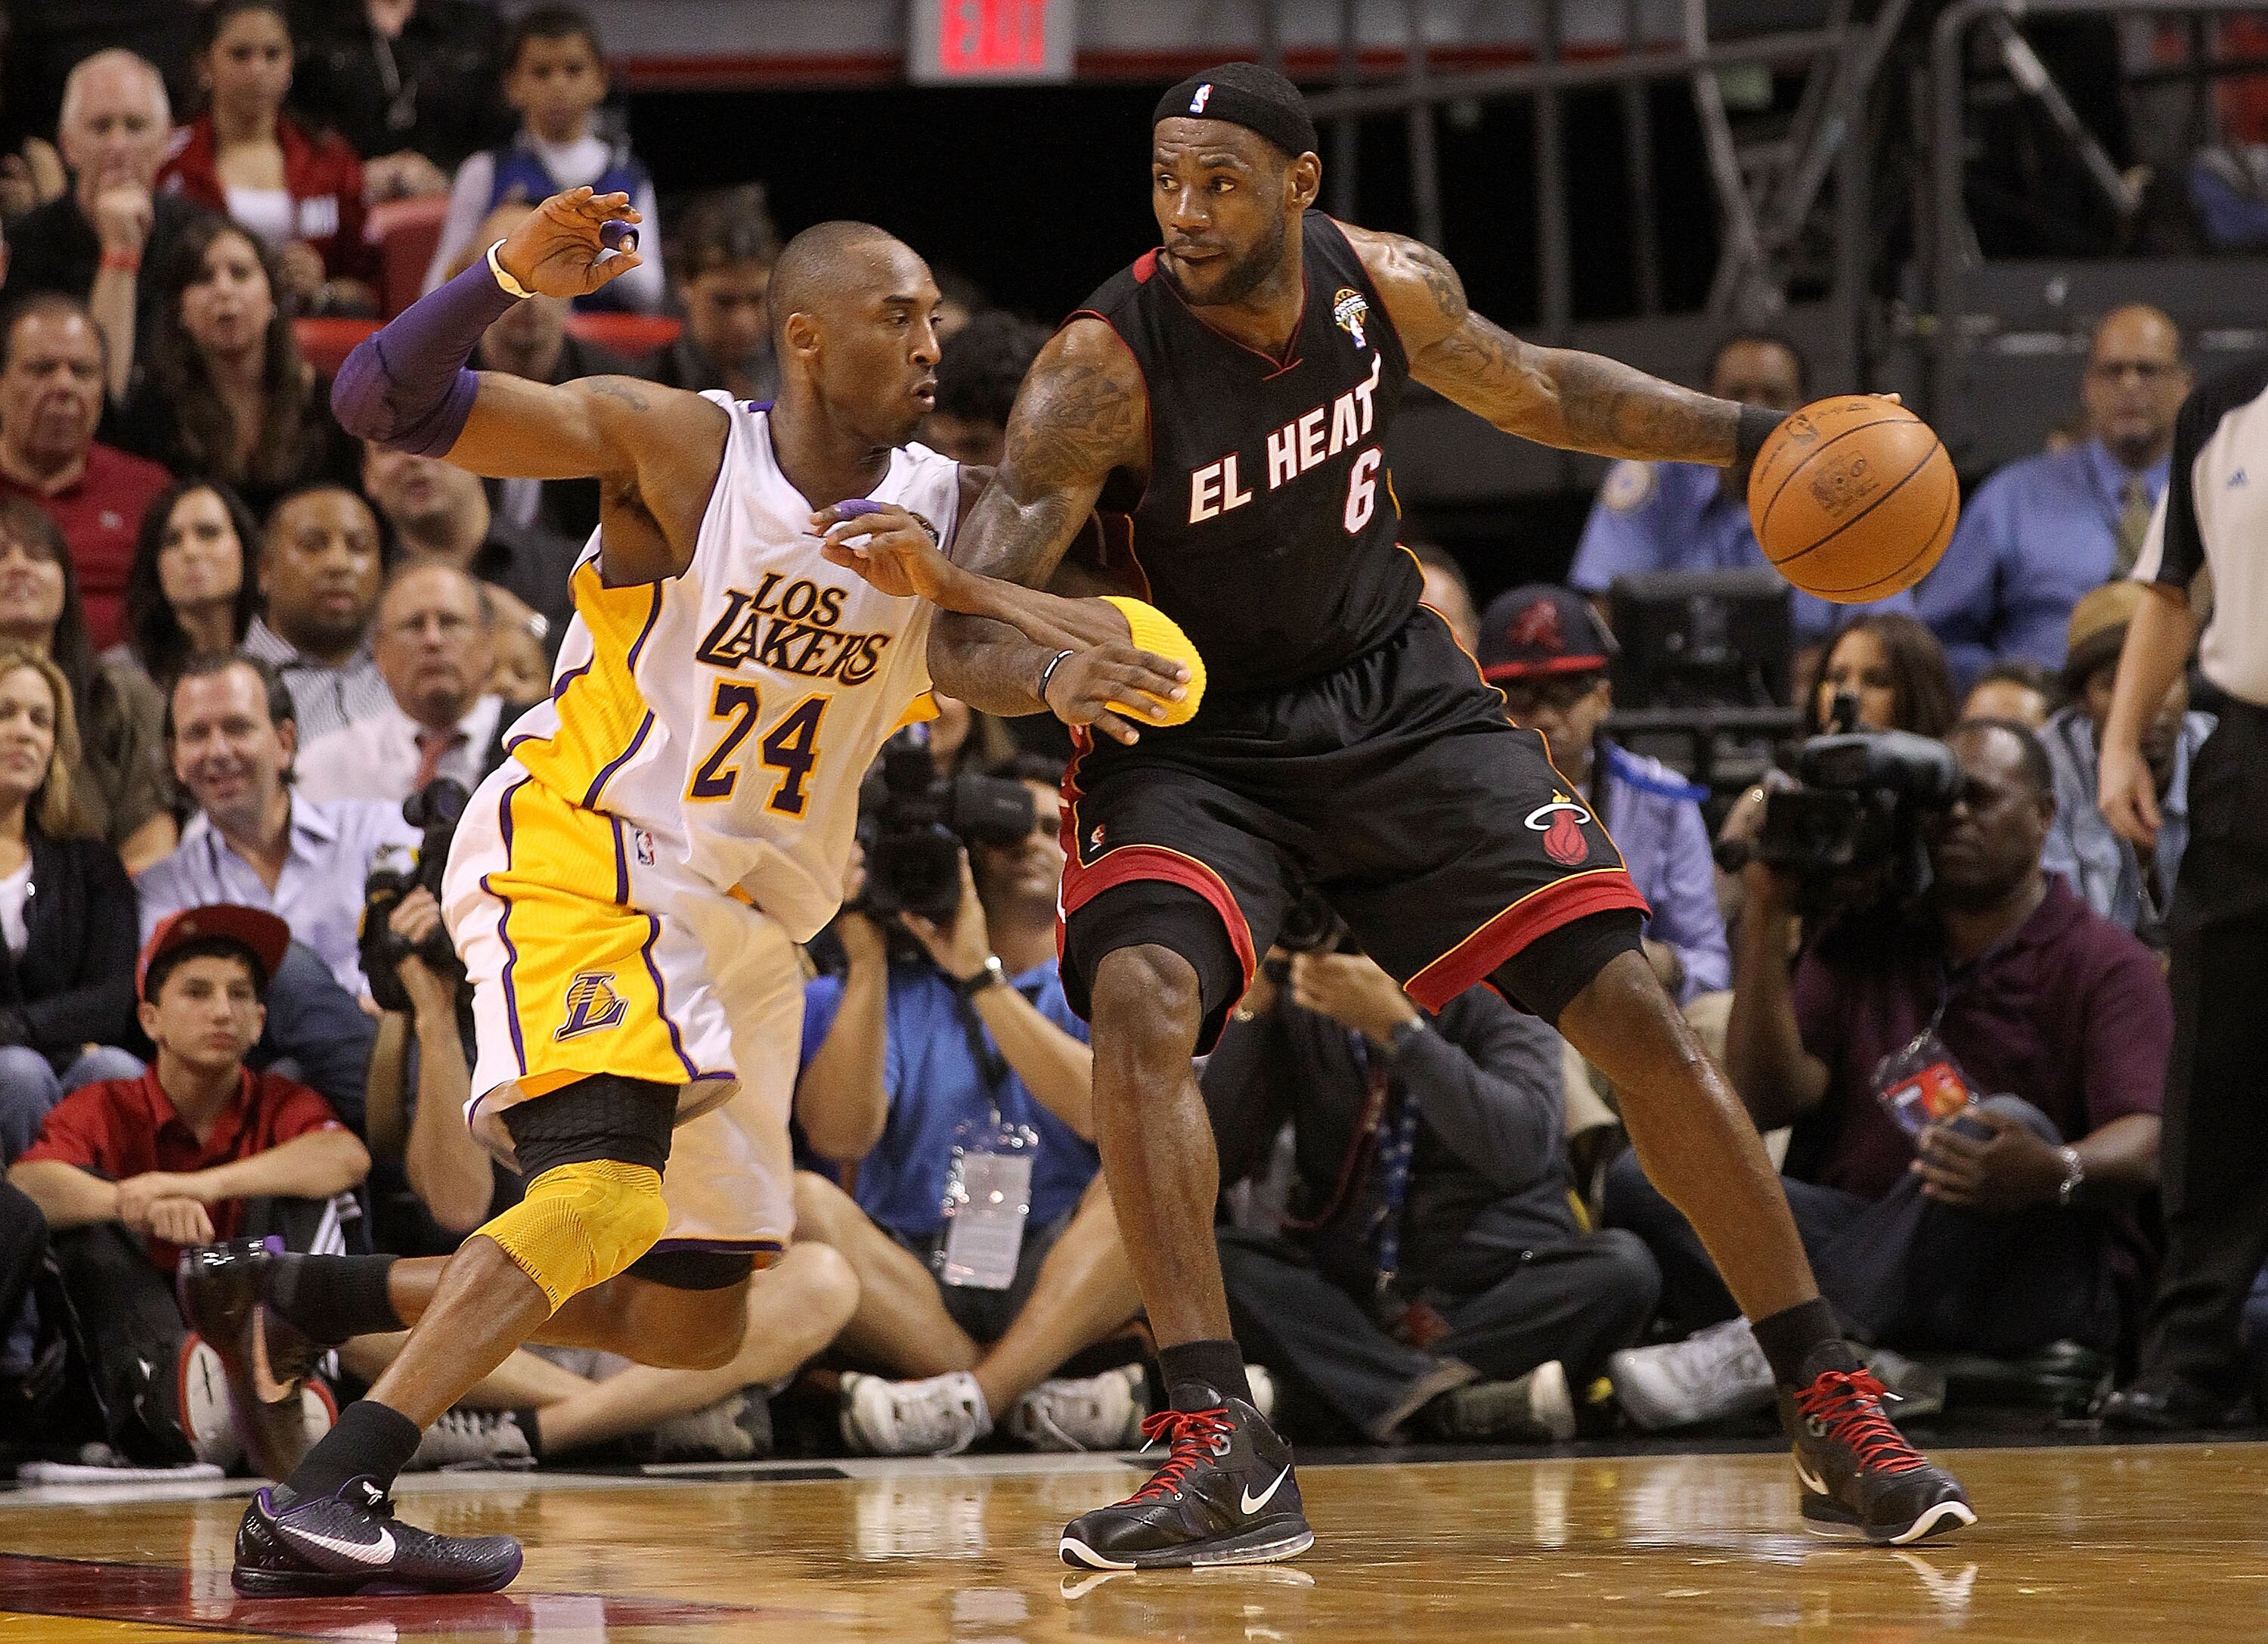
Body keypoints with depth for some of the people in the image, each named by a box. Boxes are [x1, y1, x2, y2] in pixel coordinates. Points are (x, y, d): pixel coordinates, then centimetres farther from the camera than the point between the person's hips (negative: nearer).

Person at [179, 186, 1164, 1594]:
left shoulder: (948, 511, 0)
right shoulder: (677, 444, -12)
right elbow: (382, 402, -16)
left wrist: (956, 584, -26)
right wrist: (508, 278, -35)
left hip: (745, 922, 7)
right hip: (577, 858, -7)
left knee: (692, 1323, 12)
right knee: (610, 1187, -31)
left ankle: (309, 1301, 23)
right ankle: (324, 1498, -35)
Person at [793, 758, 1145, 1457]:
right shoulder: (887, 991, 12)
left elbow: (1110, 1111, -13)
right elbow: (839, 1137, -6)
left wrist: (981, 977, -15)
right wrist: (866, 962, -9)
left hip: (1056, 1293, -1)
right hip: (909, 1293, 1)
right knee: (800, 1201, -27)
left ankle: (972, 1398, -38)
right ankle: (1034, 1402, -34)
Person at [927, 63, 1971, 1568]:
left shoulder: (1385, 284, -12)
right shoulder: (1105, 369, -25)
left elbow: (1524, 387, 12)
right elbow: (964, 638, -28)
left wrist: (1748, 438, 7)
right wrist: (1055, 673, -50)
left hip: (1396, 700, 3)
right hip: (1187, 735, -3)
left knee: (1632, 1010, -5)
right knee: (1141, 1000, -31)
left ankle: (1832, 1408, 7)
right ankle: (1226, 1455, -27)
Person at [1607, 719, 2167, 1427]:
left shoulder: (2104, 965, 2)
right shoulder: (1863, 944, 18)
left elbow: (2143, 1148, -15)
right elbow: (1766, 1101, 4)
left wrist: (2055, 1172, -39)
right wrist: (1768, 917, -3)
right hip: (1867, 1243, 4)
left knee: (2012, 1125, -36)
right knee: (1642, 1182, -16)